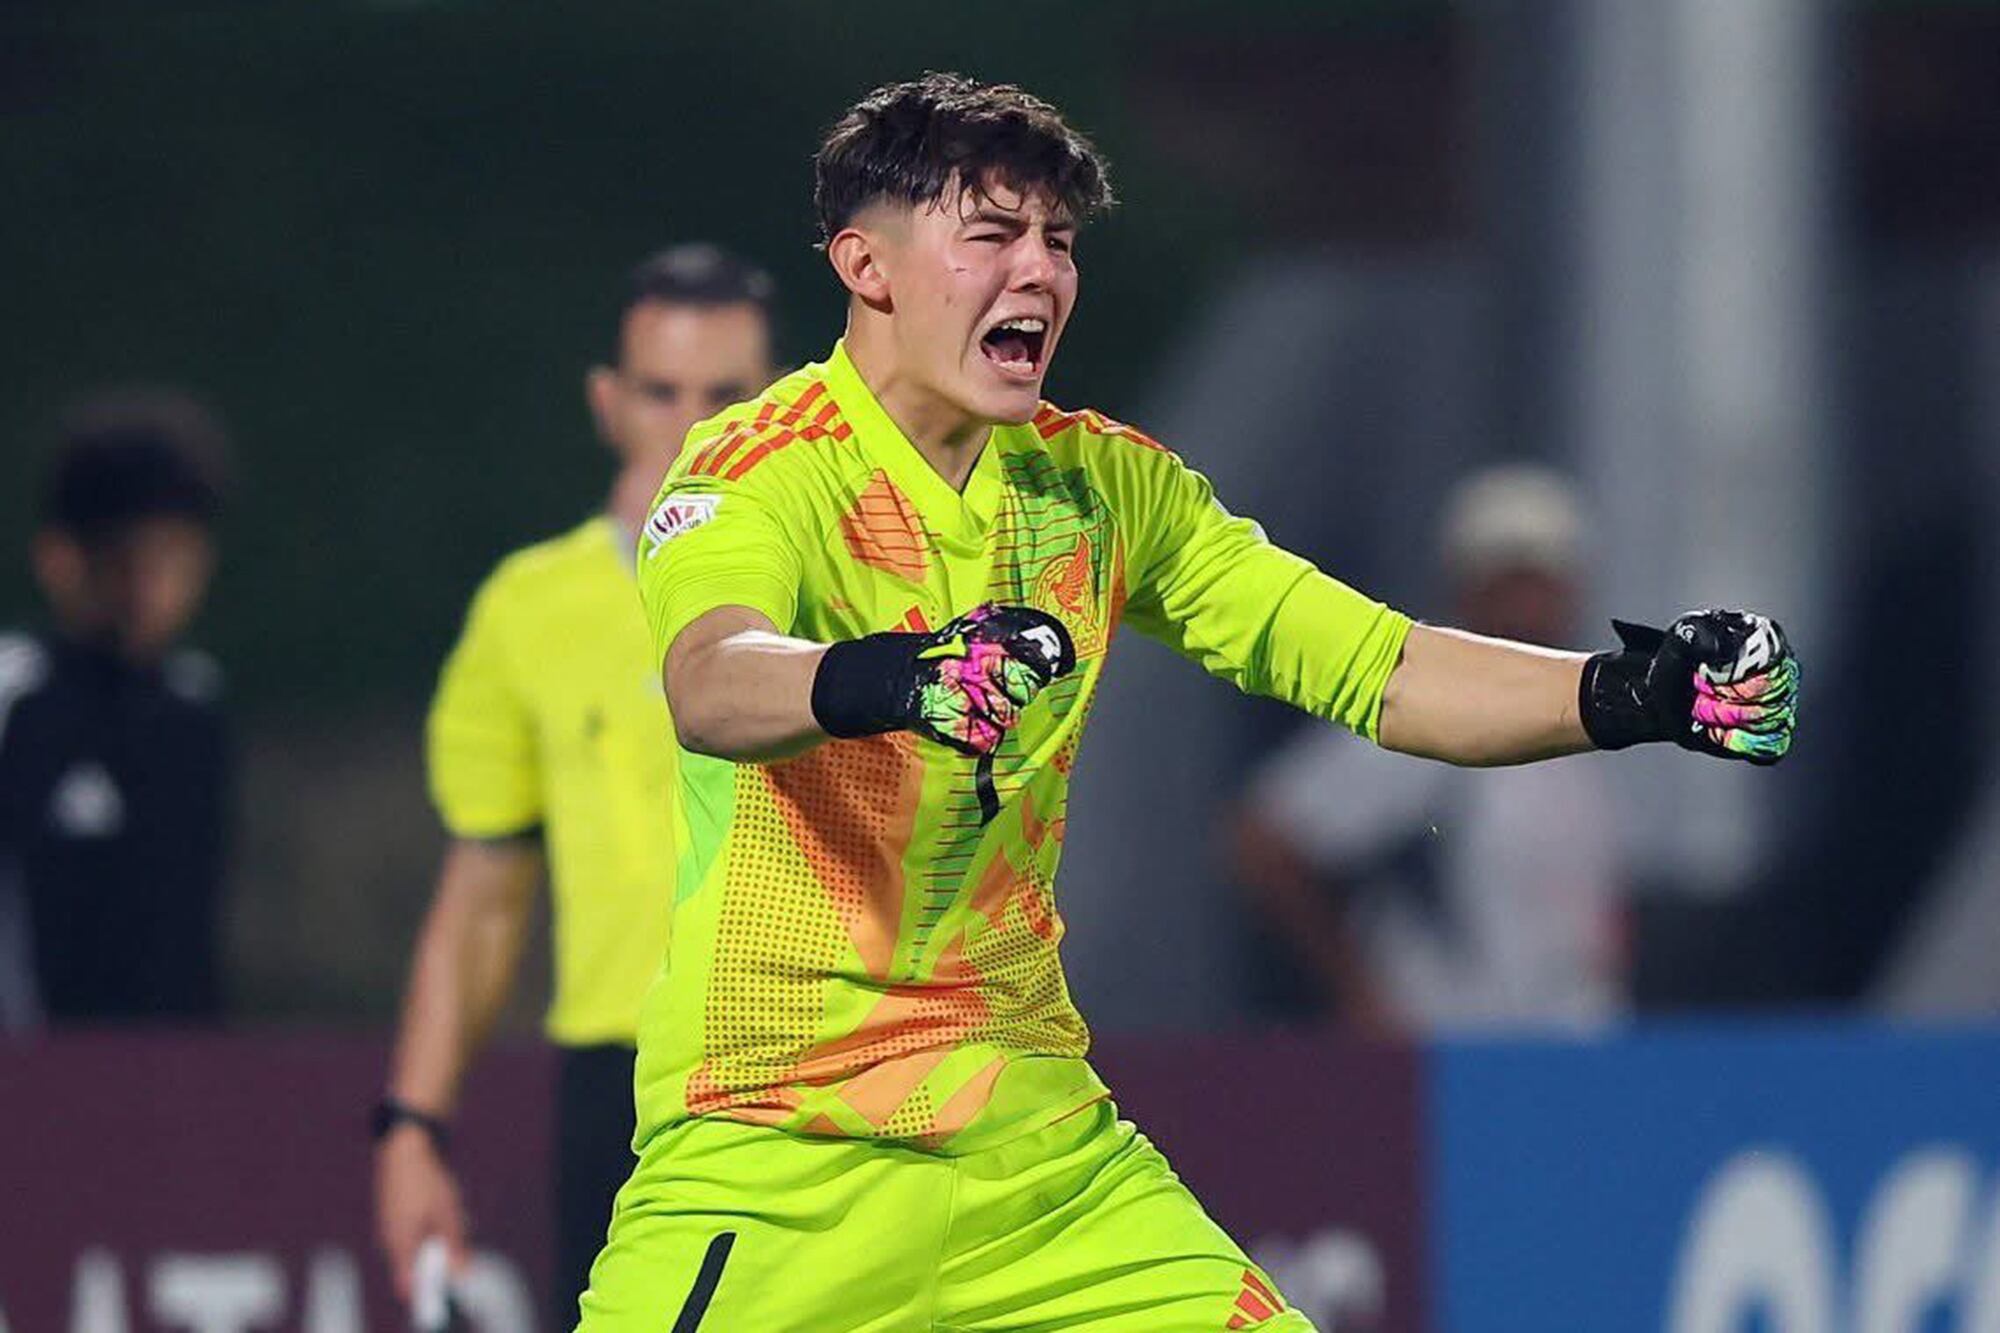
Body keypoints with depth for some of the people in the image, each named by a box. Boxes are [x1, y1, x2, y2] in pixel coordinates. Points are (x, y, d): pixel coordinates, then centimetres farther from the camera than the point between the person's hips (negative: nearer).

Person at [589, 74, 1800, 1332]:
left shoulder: (1101, 481, 7)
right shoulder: (765, 466, -13)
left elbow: (1373, 667, 6)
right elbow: (711, 686, -34)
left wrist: (1635, 692, -9)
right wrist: (886, 681, -55)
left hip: (1034, 1143, 5)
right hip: (771, 1160, -5)